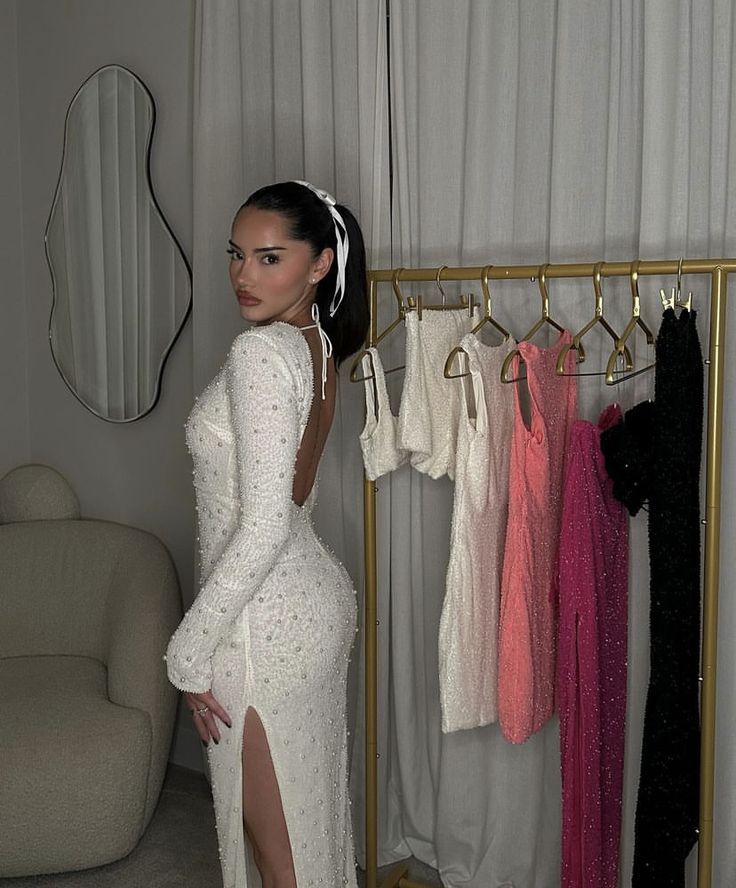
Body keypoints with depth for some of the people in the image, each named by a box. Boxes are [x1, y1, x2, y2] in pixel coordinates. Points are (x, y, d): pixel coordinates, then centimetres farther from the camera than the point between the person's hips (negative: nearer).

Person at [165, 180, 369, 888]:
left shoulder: (260, 352, -21)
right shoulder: (318, 345, 7)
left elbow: (264, 525, -25)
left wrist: (189, 653, -17)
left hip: (267, 617, -9)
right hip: (318, 594, 9)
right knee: (312, 820, 22)